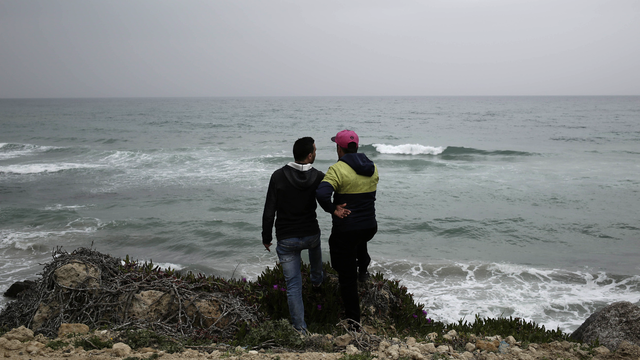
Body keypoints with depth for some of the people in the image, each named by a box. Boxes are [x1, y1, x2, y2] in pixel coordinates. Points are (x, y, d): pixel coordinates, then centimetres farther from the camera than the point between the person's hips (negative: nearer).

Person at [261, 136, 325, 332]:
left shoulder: (278, 176, -13)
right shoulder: (318, 177, -12)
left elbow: (269, 211, -9)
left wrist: (266, 238, 0)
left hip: (286, 240, -2)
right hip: (311, 235, 2)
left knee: (293, 284, 6)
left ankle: (300, 328, 8)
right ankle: (317, 279, 61)